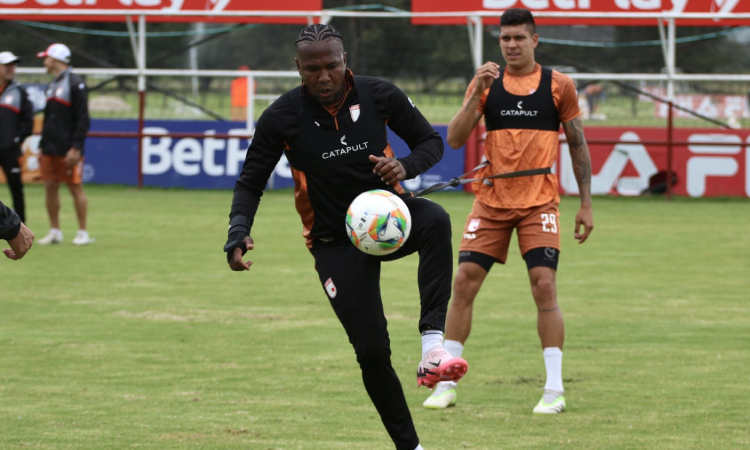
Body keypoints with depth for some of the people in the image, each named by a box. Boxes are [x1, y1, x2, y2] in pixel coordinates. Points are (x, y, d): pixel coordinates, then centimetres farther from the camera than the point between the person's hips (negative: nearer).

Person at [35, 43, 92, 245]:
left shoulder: (75, 83, -9)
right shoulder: (52, 85, 17)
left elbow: (82, 119, -14)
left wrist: (76, 148, -19)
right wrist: (42, 146, 17)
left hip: (68, 150, -8)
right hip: (50, 149, 8)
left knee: (76, 188, -4)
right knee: (50, 187, 6)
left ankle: (83, 233, 1)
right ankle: (54, 232, 13)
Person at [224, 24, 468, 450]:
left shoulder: (379, 95, -8)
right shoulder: (282, 117, -10)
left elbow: (432, 141, 2)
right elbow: (251, 182, -1)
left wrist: (405, 166, -21)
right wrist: (239, 233, -19)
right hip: (335, 243, -1)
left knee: (436, 220, -36)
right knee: (372, 351, -9)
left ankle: (433, 344, -44)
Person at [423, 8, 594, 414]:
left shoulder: (558, 86, 2)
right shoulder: (486, 83, 5)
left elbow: (578, 145, 8)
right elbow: (455, 139, -3)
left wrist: (586, 204, 5)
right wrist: (477, 94, -15)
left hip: (539, 203, -2)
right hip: (491, 201, 2)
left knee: (544, 285, -12)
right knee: (463, 282, -4)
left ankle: (554, 389, -5)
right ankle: (446, 384, 5)